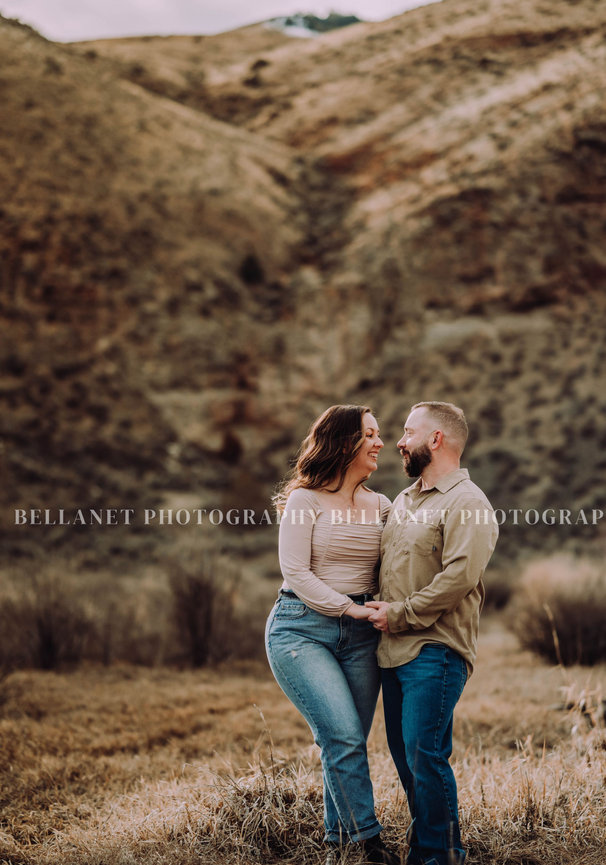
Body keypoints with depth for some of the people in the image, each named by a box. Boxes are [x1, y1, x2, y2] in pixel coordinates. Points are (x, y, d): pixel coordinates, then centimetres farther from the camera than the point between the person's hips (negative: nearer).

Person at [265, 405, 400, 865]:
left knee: (347, 744, 3)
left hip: (359, 636, 5)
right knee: (344, 737, -15)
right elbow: (296, 573, -7)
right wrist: (352, 608, -13)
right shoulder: (305, 501, -2)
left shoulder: (381, 506, 13)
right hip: (302, 628, -5)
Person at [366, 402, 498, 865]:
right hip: (395, 650, 9)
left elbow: (460, 576, -20)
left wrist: (399, 614, -15)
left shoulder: (467, 503, -9)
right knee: (403, 753, 11)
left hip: (435, 651, -8)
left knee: (424, 754, -11)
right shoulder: (405, 500, 19)